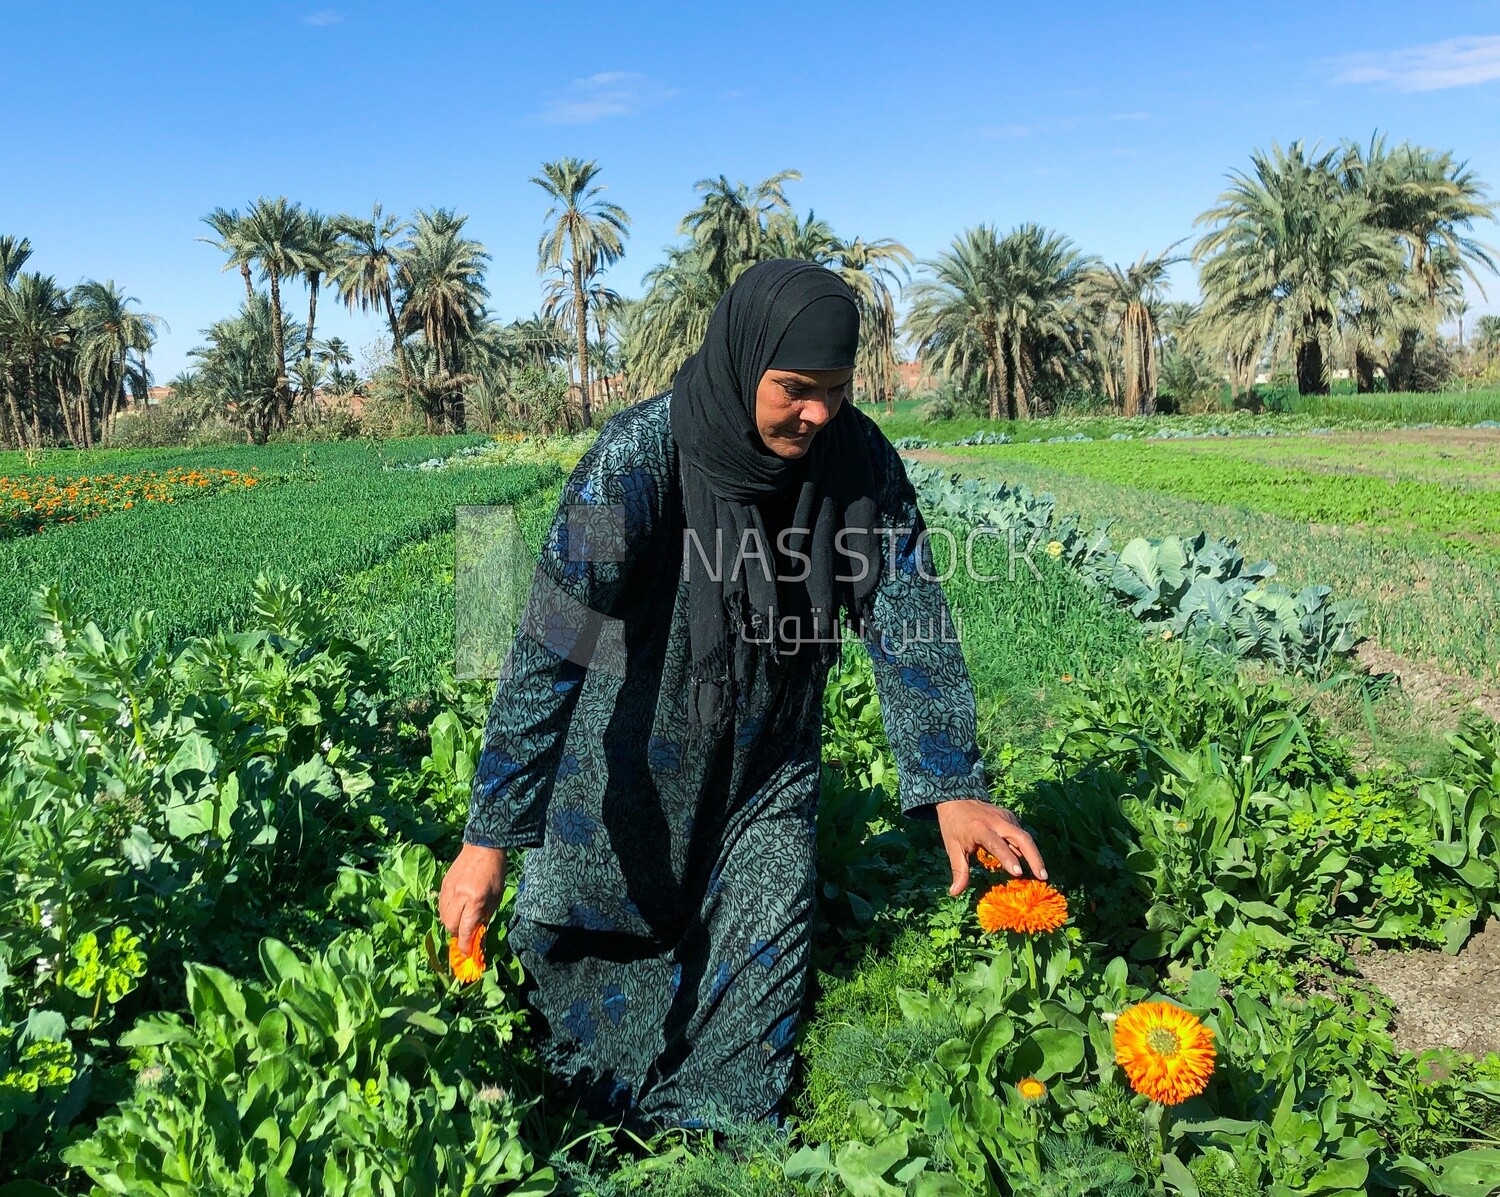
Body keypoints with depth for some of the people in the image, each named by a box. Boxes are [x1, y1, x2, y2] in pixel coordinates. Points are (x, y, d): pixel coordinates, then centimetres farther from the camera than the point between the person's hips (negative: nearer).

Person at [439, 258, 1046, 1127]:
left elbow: (910, 620, -13)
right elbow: (550, 647, -28)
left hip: (769, 766, 3)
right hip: (633, 760, -2)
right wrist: (492, 835, -28)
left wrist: (952, 789, -24)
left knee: (760, 985, 1)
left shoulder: (858, 458, -15)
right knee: (563, 934, 13)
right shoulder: (638, 459, -27)